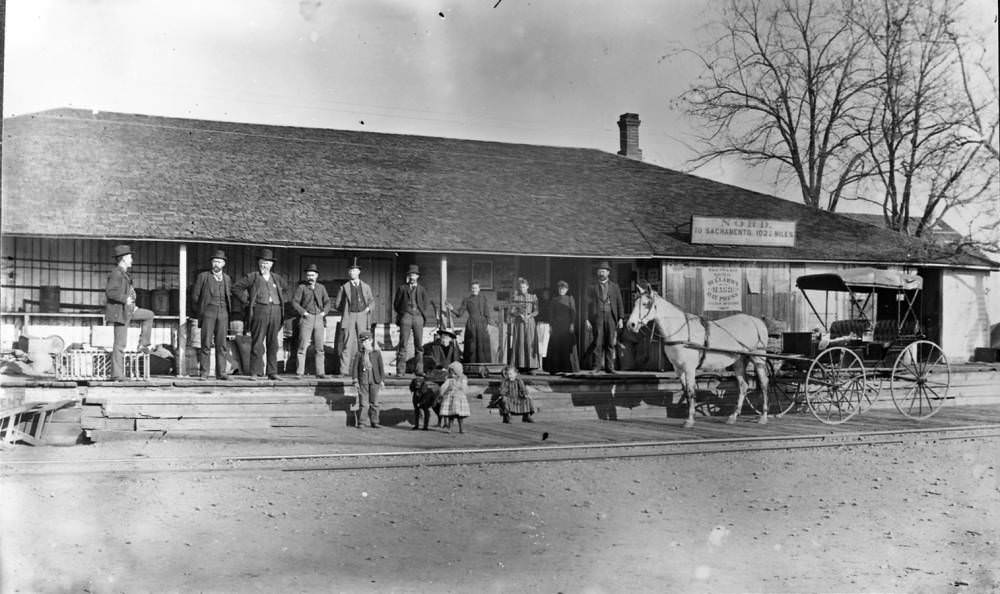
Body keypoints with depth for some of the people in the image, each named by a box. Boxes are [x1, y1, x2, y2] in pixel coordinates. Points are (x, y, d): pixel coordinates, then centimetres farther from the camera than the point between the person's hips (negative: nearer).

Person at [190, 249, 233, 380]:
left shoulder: (227, 279, 16)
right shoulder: (203, 276, 7)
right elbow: (195, 296, 8)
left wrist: (228, 311, 10)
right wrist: (199, 312, 6)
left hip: (223, 312, 2)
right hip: (208, 312, -2)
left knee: (221, 344, 0)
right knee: (206, 343, -7)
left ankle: (221, 373, 2)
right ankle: (204, 373, -4)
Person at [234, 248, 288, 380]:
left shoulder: (277, 278, 17)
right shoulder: (253, 277, 5)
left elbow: (286, 289, 34)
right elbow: (236, 287, 5)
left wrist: (282, 301, 19)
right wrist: (247, 300, 0)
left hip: (275, 311, 4)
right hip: (259, 311, -4)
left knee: (273, 344, 5)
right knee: (257, 343, -6)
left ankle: (272, 372, 10)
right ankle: (255, 372, -2)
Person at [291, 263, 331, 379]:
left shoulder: (321, 287, 14)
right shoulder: (301, 287, 3)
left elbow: (327, 302, 15)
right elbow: (294, 302, -1)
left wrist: (324, 312, 0)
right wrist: (304, 312, -10)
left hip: (319, 319, 3)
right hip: (306, 318, -3)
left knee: (320, 347, 2)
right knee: (302, 346, -8)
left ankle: (320, 372, 6)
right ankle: (299, 372, -6)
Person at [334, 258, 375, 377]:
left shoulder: (366, 286, 12)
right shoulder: (344, 287, 7)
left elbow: (372, 300, 22)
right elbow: (337, 304, 13)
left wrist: (368, 308, 3)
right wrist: (345, 313, 5)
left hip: (362, 316, 2)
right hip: (349, 317, -2)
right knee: (348, 343, -8)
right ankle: (344, 370, -7)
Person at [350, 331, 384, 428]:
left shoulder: (377, 353, 7)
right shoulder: (359, 354, 6)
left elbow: (381, 367, 7)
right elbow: (354, 367, 4)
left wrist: (382, 380, 1)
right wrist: (355, 381, -4)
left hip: (374, 380, 1)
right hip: (363, 380, -1)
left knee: (374, 402, 3)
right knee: (363, 402, -3)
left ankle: (374, 422, 10)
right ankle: (359, 423, 3)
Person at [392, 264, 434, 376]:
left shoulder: (422, 290, 17)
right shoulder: (402, 288, 13)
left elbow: (427, 305, 17)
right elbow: (396, 304, 15)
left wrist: (423, 315, 6)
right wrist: (401, 314, 8)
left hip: (418, 317, 2)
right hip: (406, 317, -2)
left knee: (419, 345, 0)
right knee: (403, 344, -7)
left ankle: (419, 370, 3)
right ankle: (400, 370, -7)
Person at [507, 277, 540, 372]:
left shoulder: (533, 298, 8)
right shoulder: (515, 298, 6)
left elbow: (536, 311, 3)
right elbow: (512, 311, 0)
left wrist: (529, 315, -14)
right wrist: (520, 315, -16)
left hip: (530, 322, 1)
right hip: (518, 322, -1)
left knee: (530, 343, -4)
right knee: (518, 343, -7)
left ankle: (530, 366, -3)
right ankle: (518, 366, -7)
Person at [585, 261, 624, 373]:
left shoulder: (615, 287, 12)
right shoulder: (592, 287, 9)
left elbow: (619, 304, 9)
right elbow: (588, 304, 6)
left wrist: (620, 319, 0)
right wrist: (587, 320, -3)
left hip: (611, 317, 1)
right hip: (597, 317, -1)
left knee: (610, 343, 1)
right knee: (597, 343, -6)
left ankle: (609, 367, 5)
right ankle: (597, 367, -2)